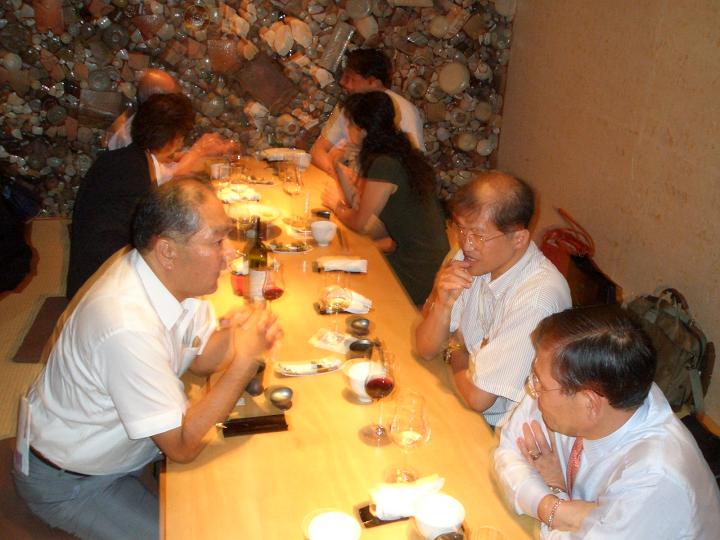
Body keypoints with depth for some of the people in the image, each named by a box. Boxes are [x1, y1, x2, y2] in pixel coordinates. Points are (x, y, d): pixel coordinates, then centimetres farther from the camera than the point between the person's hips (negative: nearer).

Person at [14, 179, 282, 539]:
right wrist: (245, 359, -31)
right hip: (67, 481, -7)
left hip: (122, 440, 8)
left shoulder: (170, 276, -13)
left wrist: (233, 334, -21)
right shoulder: (128, 326, -38)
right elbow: (182, 446, -30)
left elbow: (198, 359, 0)